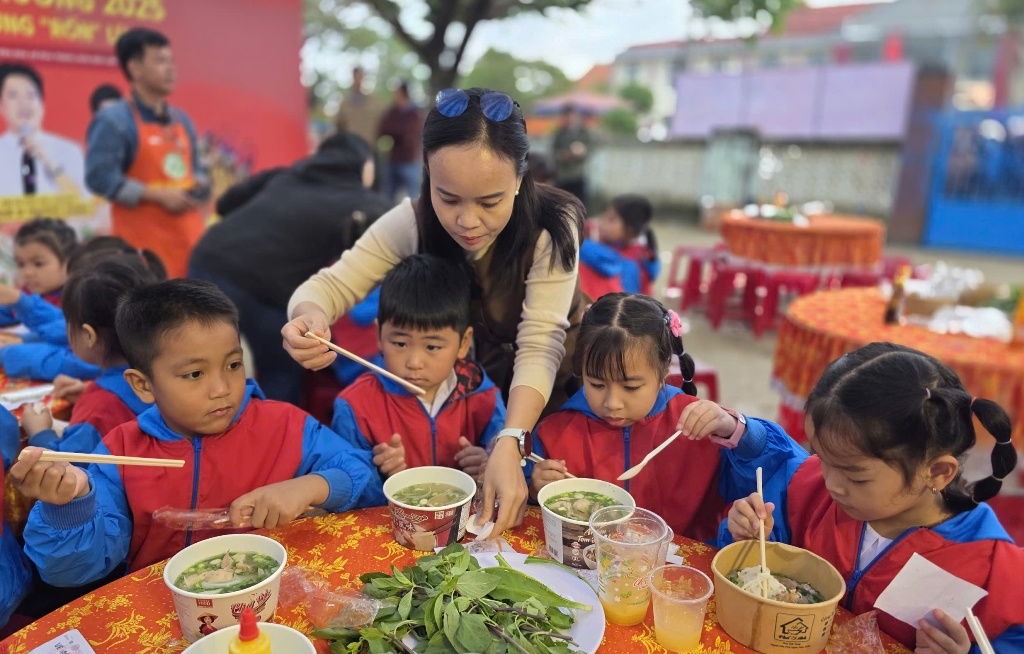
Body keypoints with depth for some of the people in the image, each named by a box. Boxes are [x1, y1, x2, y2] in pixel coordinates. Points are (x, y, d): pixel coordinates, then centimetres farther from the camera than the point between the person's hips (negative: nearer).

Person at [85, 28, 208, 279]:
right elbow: (100, 177, -15)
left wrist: (197, 188, 1)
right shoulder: (113, 120, -6)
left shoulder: (181, 119, 17)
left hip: (190, 239, 7)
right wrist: (159, 195, -17)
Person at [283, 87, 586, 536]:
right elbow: (332, 284, -18)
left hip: (543, 392, -2)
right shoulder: (413, 222, -20)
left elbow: (539, 347, -34)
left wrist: (509, 444, -47)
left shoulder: (553, 226, -29)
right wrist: (311, 315, -42)